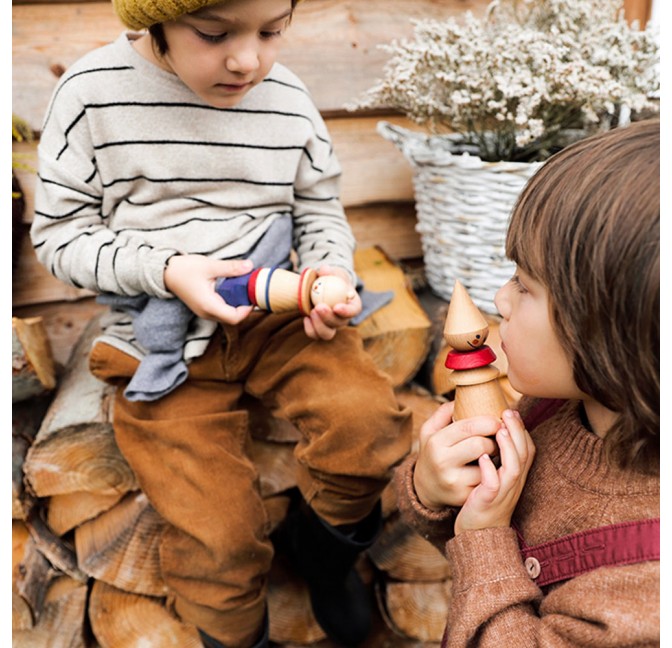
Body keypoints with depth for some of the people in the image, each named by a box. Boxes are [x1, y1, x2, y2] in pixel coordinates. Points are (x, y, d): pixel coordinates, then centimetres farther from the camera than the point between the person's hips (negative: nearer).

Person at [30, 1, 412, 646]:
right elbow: (58, 234, -4)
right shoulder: (92, 92, -8)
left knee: (372, 423, -21)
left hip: (278, 315, 3)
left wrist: (331, 273, -9)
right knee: (220, 543, -12)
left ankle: (321, 545, 13)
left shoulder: (289, 97, 1)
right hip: (163, 345, -2)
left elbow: (320, 211, 12)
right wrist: (167, 272, -19)